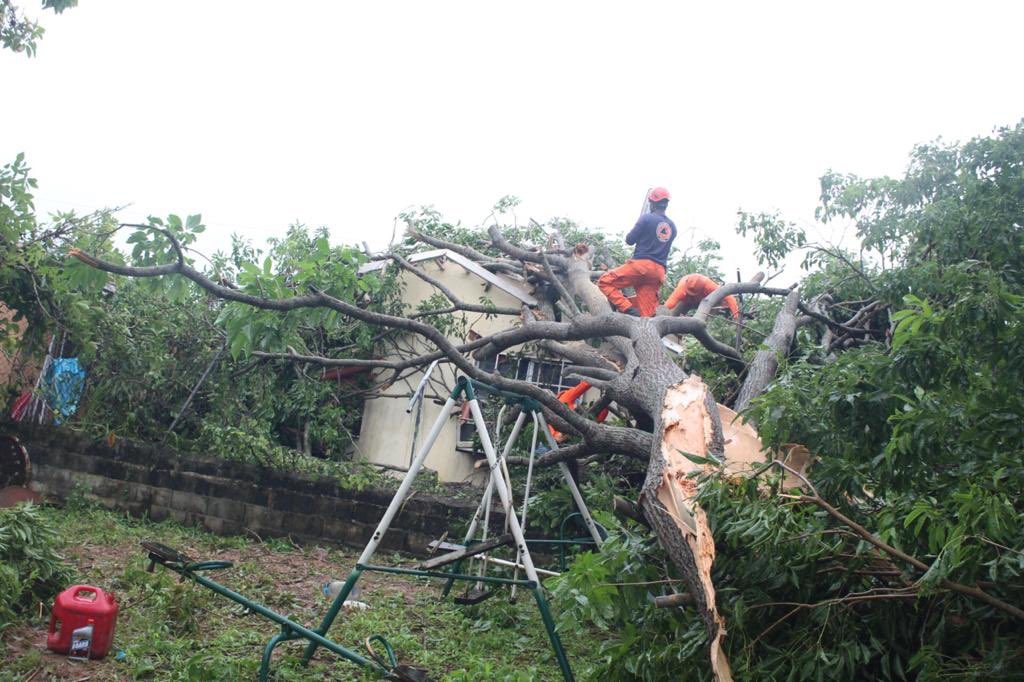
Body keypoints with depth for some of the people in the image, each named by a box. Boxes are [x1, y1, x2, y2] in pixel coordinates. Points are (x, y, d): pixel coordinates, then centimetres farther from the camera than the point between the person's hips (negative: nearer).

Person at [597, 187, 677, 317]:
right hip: (659, 272, 6)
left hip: (641, 264, -6)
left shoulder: (647, 218, -3)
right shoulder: (672, 226, 16)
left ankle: (628, 310, -16)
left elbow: (629, 240, 2)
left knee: (605, 282, 0)